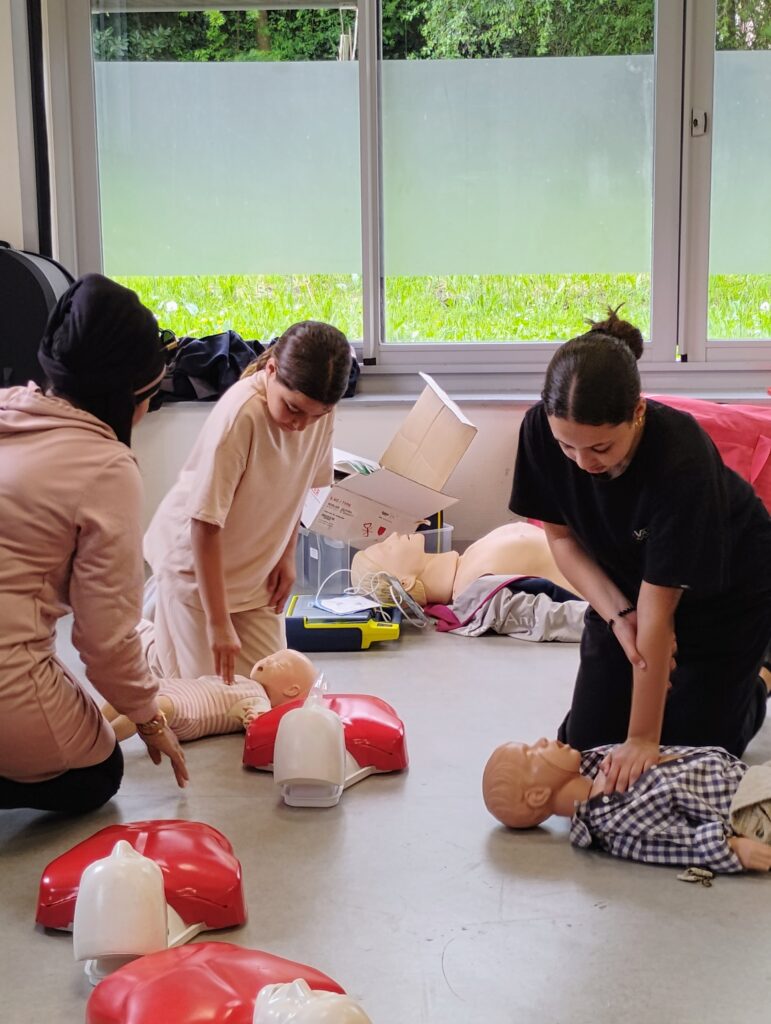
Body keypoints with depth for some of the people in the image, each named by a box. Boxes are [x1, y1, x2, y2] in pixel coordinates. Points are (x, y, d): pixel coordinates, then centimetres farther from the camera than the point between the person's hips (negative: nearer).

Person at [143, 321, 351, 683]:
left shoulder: (318, 409, -13)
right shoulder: (240, 415, -33)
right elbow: (206, 524, -30)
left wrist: (287, 555, 3)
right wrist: (218, 622, -28)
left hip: (257, 565, 6)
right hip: (196, 559, -6)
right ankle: (148, 642, 27)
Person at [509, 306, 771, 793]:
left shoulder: (680, 456, -39)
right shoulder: (541, 430, -27)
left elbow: (658, 610, -34)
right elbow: (562, 536, -9)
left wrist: (642, 739, -28)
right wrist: (618, 616, -24)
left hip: (726, 592, -4)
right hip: (625, 584, 4)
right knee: (584, 744, 2)